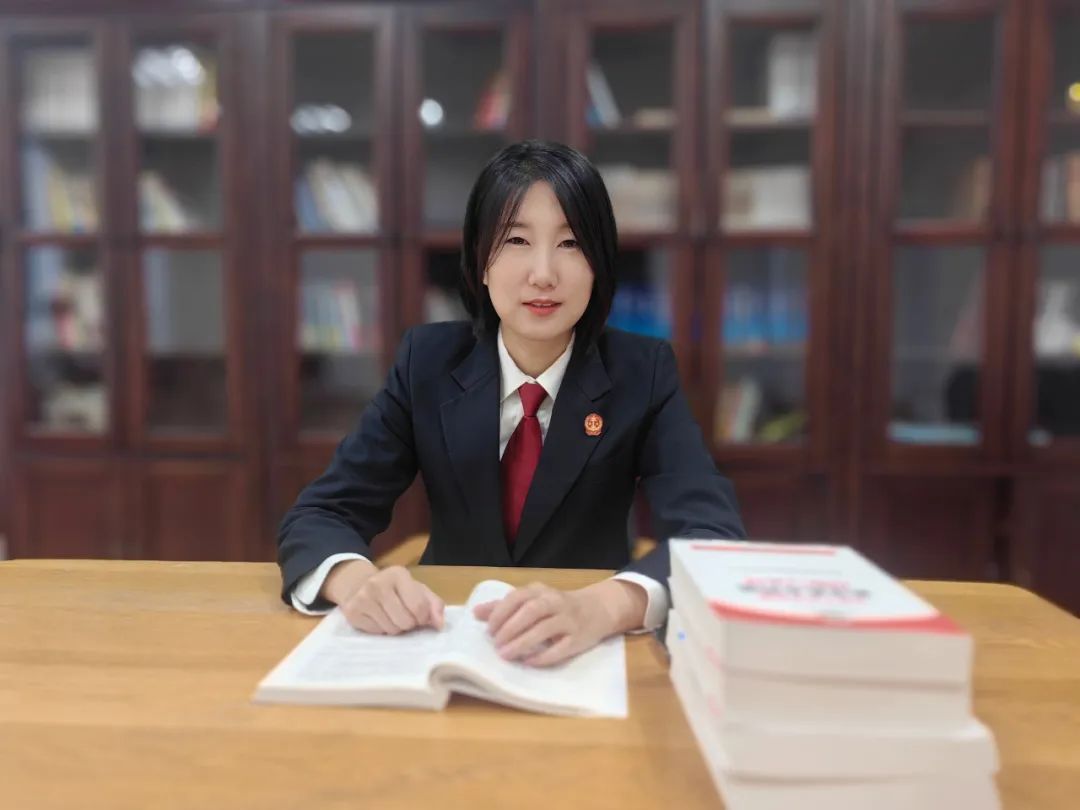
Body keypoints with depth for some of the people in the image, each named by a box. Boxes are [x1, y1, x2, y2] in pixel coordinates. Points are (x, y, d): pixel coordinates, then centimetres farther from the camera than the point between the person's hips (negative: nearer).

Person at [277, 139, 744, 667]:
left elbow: (715, 534, -22)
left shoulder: (643, 373, -9)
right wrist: (357, 579, -32)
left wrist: (602, 607, -41)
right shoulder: (429, 362, -6)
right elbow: (316, 516, -9)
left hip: (588, 653, 0)